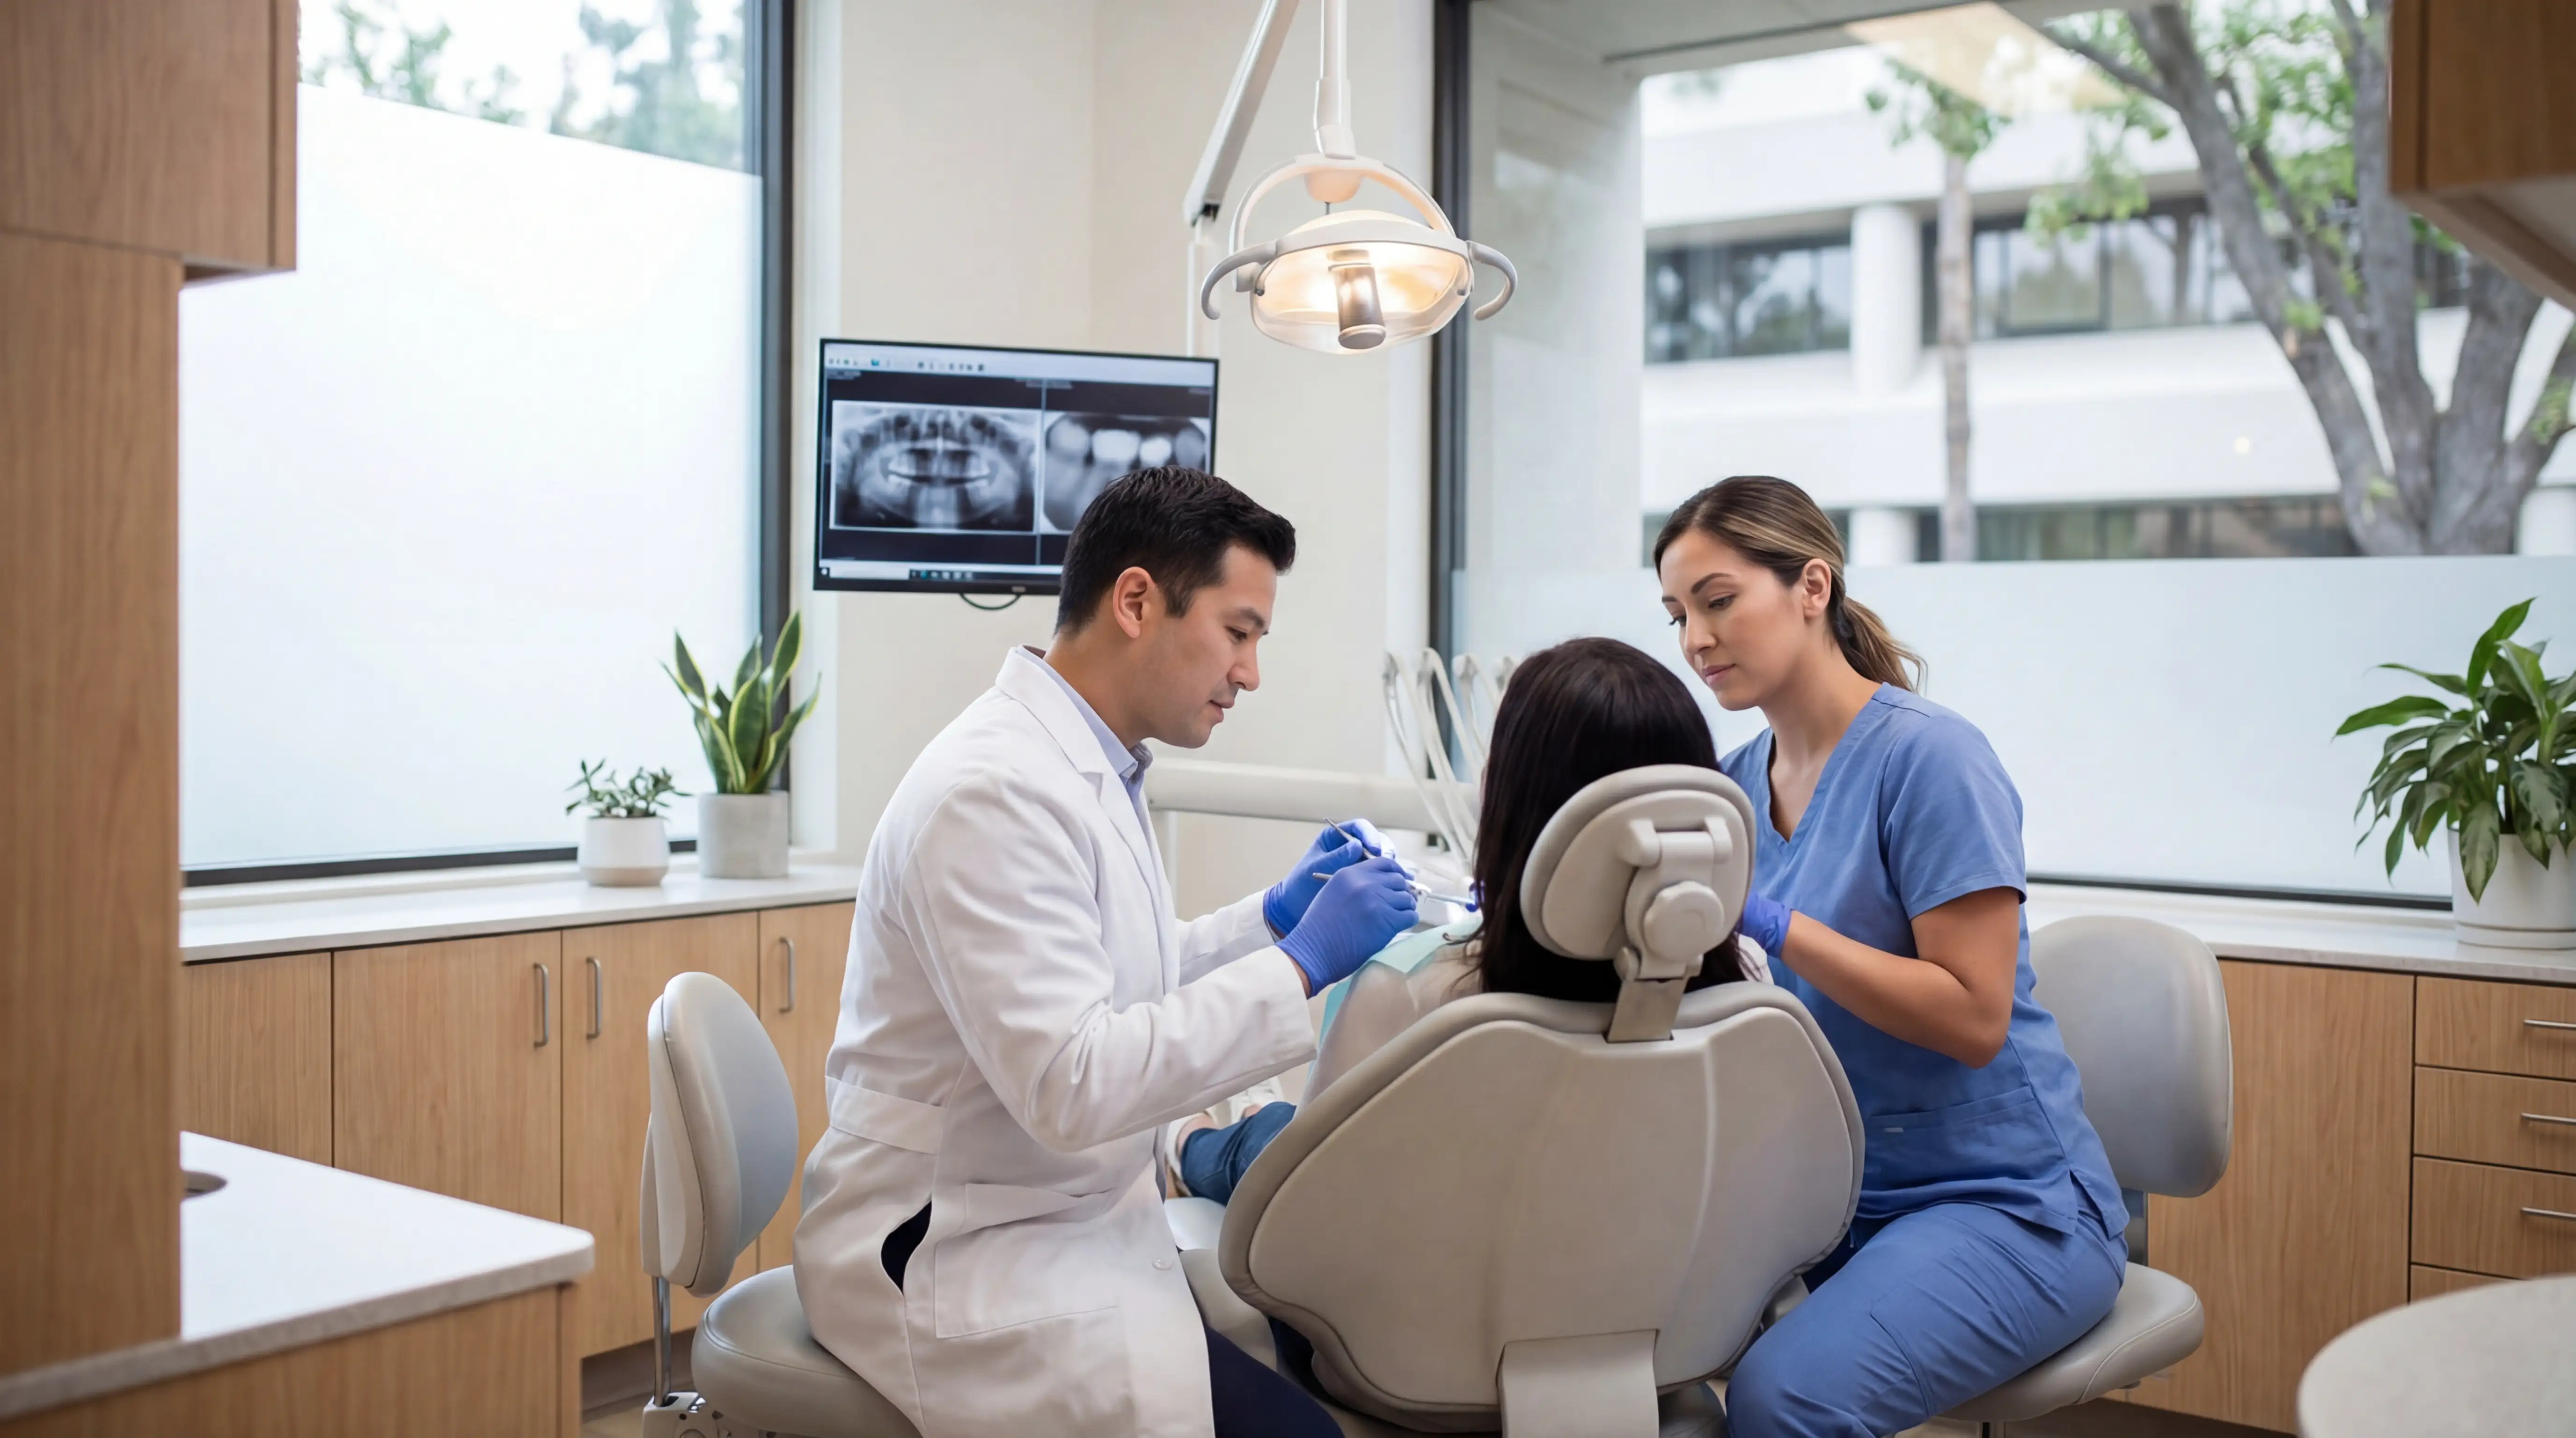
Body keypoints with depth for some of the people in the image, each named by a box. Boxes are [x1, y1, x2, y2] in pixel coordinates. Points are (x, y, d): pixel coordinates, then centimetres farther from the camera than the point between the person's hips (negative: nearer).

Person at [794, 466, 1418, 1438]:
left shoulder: (1093, 767, 9)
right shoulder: (995, 791, -21)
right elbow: (1071, 1085, -27)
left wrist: (1271, 916, 8)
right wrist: (1302, 962, -23)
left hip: (1083, 1208, 9)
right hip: (953, 1254, -9)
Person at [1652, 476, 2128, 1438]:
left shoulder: (1928, 754, -13)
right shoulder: (1736, 782, 7)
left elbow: (1975, 1018, -18)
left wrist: (1771, 923, -25)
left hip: (2003, 1203, -6)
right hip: (1829, 1193, 6)